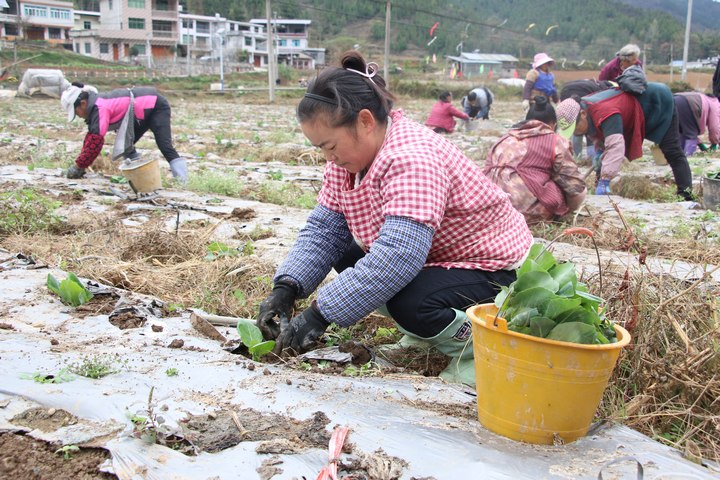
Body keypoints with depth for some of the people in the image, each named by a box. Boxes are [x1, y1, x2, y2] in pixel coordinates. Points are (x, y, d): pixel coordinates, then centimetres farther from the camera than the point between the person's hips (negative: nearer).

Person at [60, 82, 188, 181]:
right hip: (145, 110, 10)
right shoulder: (96, 105, 3)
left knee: (164, 145, -24)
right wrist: (80, 163, 8)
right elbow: (91, 136, 12)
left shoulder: (99, 108, -26)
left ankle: (181, 181, -31)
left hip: (155, 106, -10)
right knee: (126, 145, 10)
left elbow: (96, 142, -29)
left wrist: (78, 166, -21)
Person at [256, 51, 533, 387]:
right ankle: (428, 332, 8)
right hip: (436, 259, 9)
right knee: (346, 254, -4)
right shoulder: (349, 154, -5)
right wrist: (285, 289, -20)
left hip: (493, 268, -9)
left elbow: (396, 258, -43)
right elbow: (323, 229, -5)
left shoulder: (412, 158, -33)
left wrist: (319, 315, -42)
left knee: (411, 303, -34)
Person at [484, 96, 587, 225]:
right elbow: (575, 185, 6)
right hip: (527, 210, -6)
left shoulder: (503, 140, 25)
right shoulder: (555, 141, 9)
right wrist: (567, 208, 27)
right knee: (580, 191, 14)